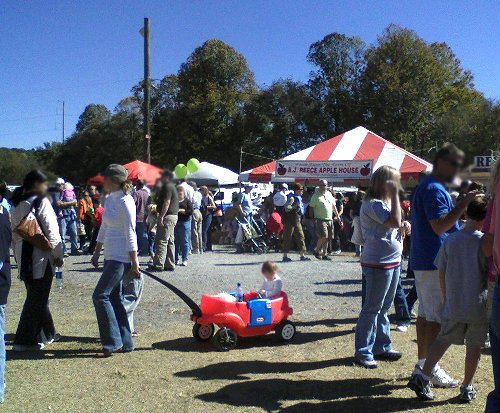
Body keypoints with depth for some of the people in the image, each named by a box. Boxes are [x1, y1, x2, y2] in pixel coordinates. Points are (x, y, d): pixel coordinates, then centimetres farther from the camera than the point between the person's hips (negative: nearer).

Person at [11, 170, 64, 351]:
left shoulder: (17, 204, 11)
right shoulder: (41, 202, -13)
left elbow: (14, 233, 16)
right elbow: (52, 231, -15)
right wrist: (58, 254, -7)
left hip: (24, 257, 8)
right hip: (41, 257, -8)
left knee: (37, 296, 18)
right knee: (37, 299, 0)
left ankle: (47, 333, 31)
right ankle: (25, 341, 1)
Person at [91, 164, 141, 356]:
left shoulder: (124, 202, -15)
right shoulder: (109, 199, 12)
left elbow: (130, 234, -16)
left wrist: (134, 262, -16)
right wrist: (97, 252, 22)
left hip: (121, 258, -9)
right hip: (110, 257, 9)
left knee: (100, 296, -9)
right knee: (115, 298, 11)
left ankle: (112, 342, -1)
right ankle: (125, 342, 19)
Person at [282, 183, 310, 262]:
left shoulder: (299, 198, 15)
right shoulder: (292, 198, -13)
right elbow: (286, 208, -23)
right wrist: (294, 206, -29)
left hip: (297, 221, 9)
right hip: (290, 221, -9)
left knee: (300, 237, 7)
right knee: (287, 238, -3)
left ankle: (302, 255, 11)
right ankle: (285, 256, 3)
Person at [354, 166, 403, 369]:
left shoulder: (384, 202, 16)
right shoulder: (373, 204, -17)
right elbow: (395, 221, -27)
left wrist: (403, 228, 3)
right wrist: (394, 196, -23)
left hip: (393, 262, 10)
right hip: (378, 264, -10)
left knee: (384, 307, 17)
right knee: (372, 309, -3)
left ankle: (382, 346, 28)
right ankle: (363, 352, 5)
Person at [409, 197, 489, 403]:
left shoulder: (449, 240, -1)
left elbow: (441, 273, 3)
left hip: (453, 305, 3)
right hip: (478, 306, -3)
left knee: (443, 340, 15)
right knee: (474, 346, 11)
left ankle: (422, 376, 6)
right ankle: (467, 388, 19)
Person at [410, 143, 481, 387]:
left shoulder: (428, 187, 18)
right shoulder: (434, 189, -16)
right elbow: (439, 226, -24)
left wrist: (461, 223, 19)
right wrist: (464, 203, -25)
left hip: (423, 261, 11)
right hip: (435, 263, -11)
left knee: (426, 313, 14)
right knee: (437, 317, -4)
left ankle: (422, 364, 22)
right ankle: (431, 370, 4)